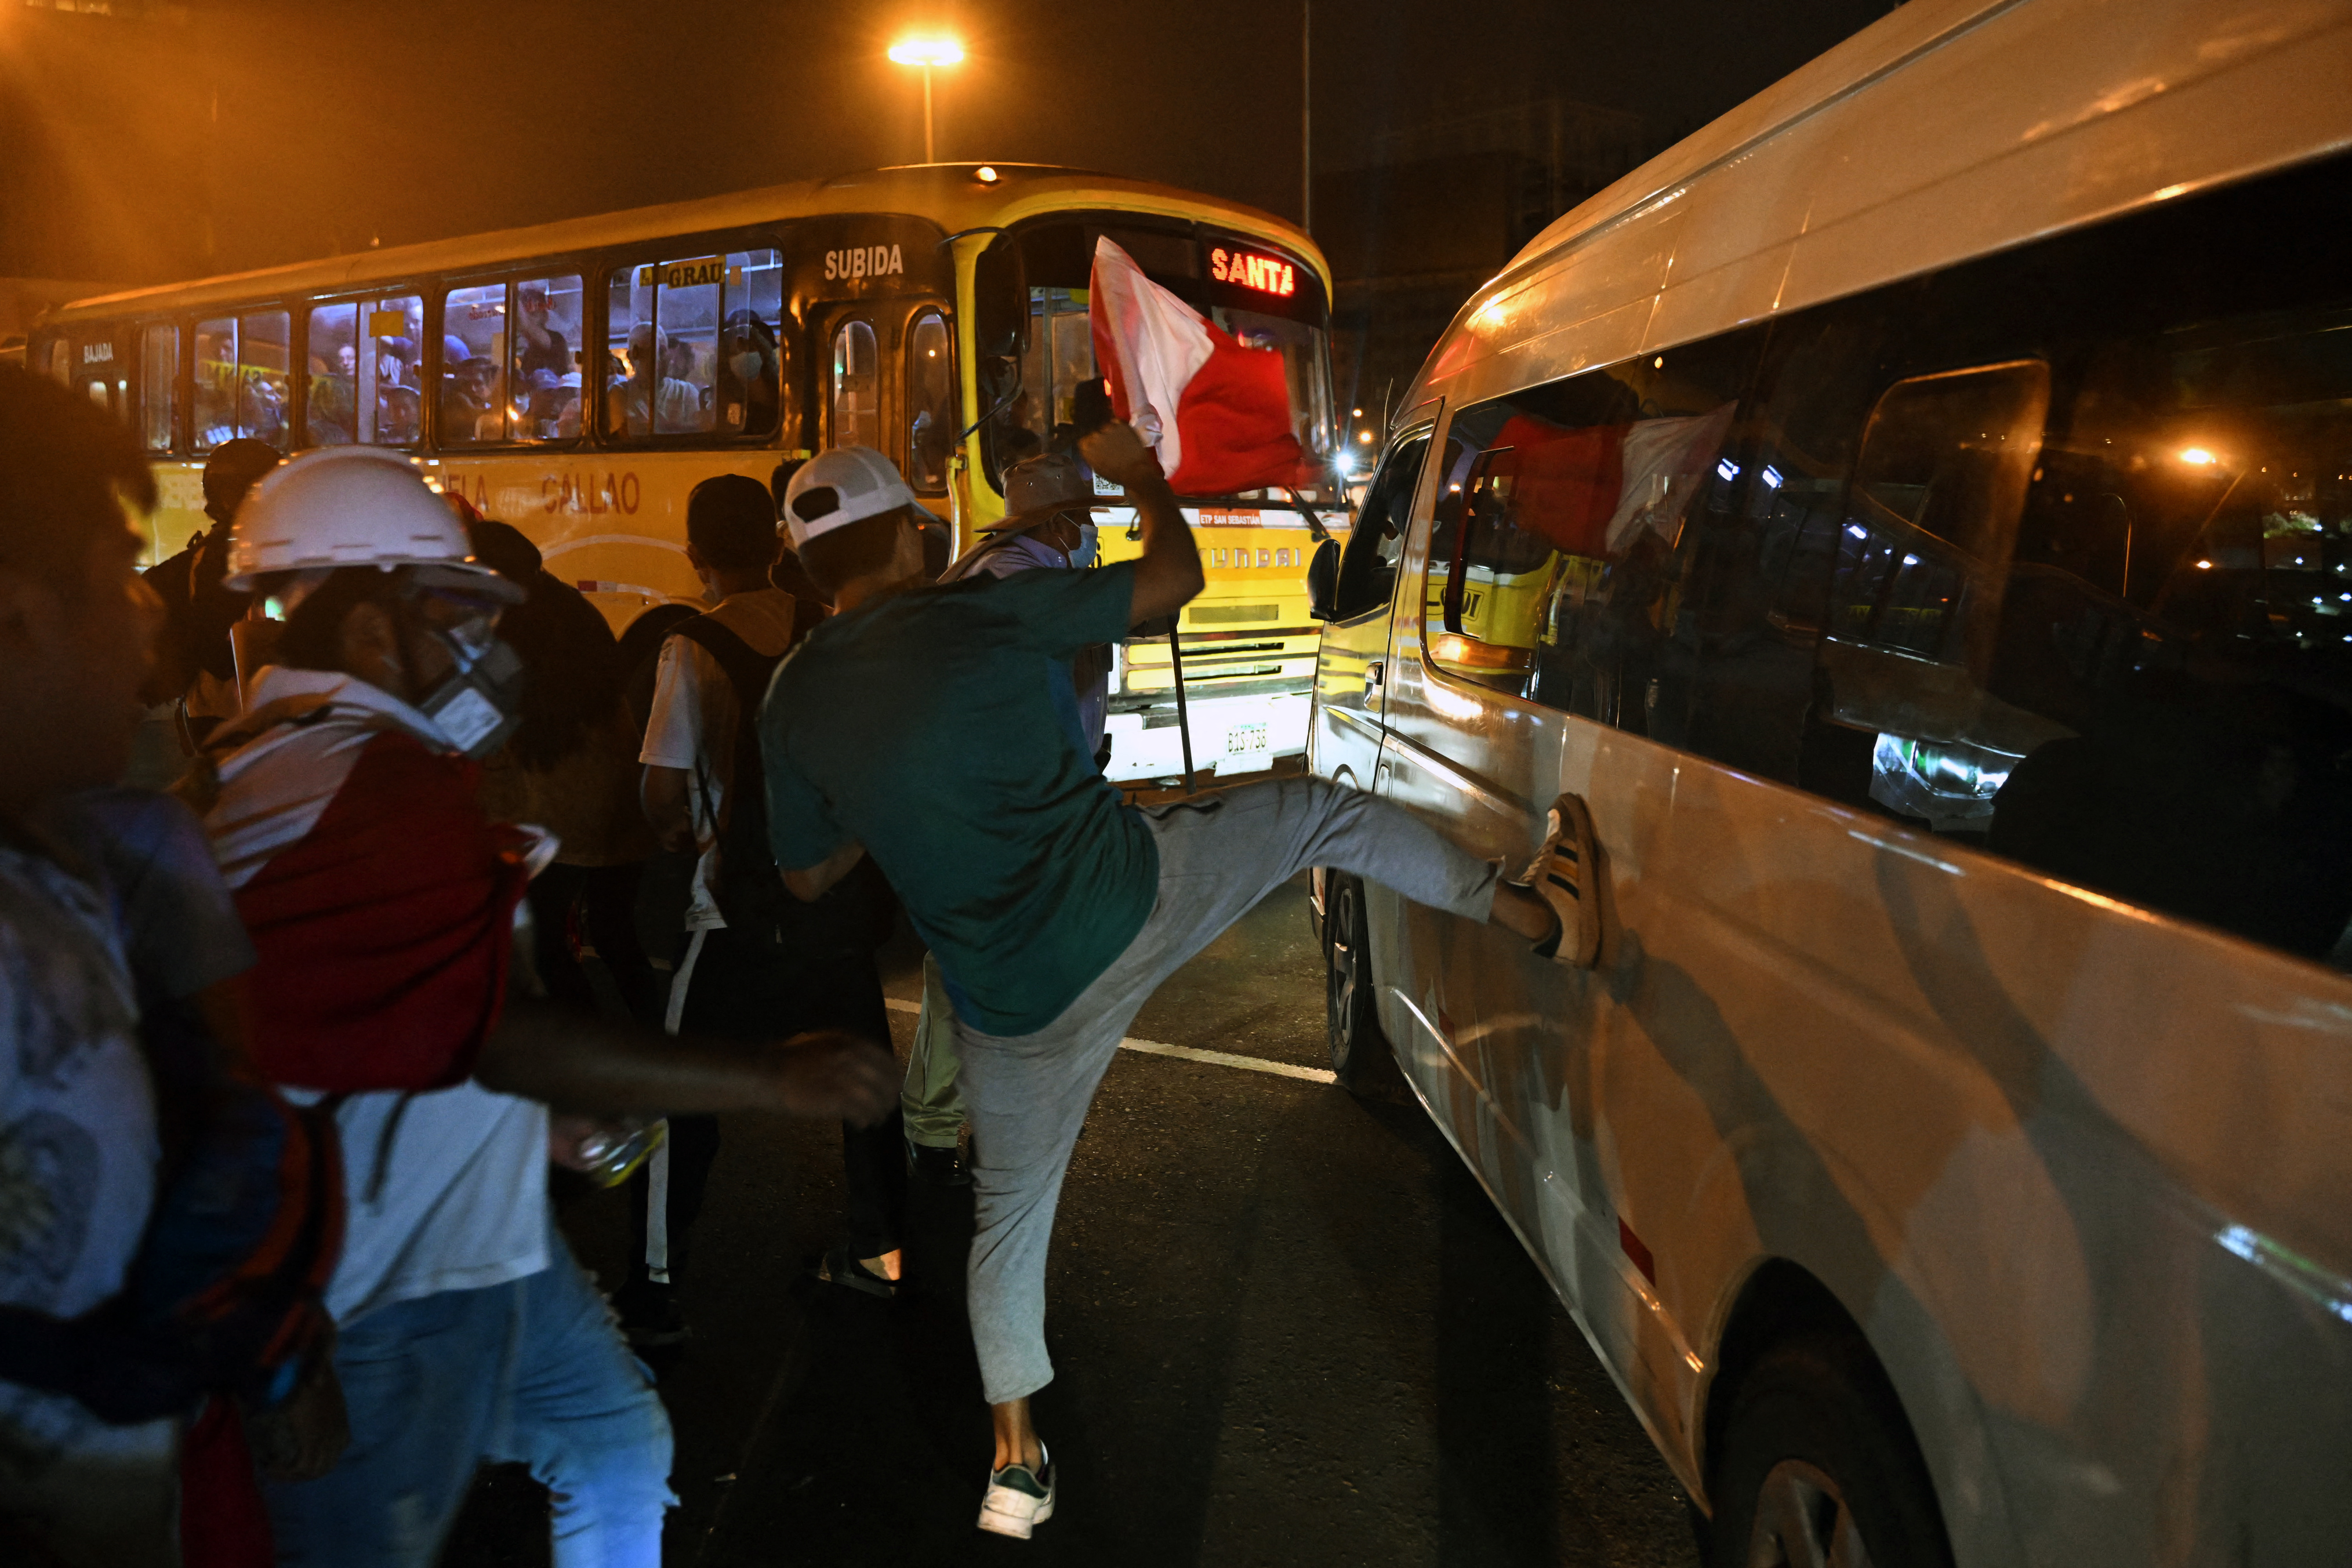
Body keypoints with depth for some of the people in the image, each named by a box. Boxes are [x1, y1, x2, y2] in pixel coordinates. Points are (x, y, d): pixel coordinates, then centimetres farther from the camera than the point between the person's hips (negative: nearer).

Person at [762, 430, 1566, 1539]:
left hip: (1014, 1008, 3)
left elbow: (807, 876, 11)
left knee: (1010, 1210, 22)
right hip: (1136, 902, -3)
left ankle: (1017, 1464, 30)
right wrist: (1144, 480, 17)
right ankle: (1519, 908, 31)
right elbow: (1175, 577, -2)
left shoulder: (793, 705, -2)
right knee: (1319, 811, 20)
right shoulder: (983, 612, -12)